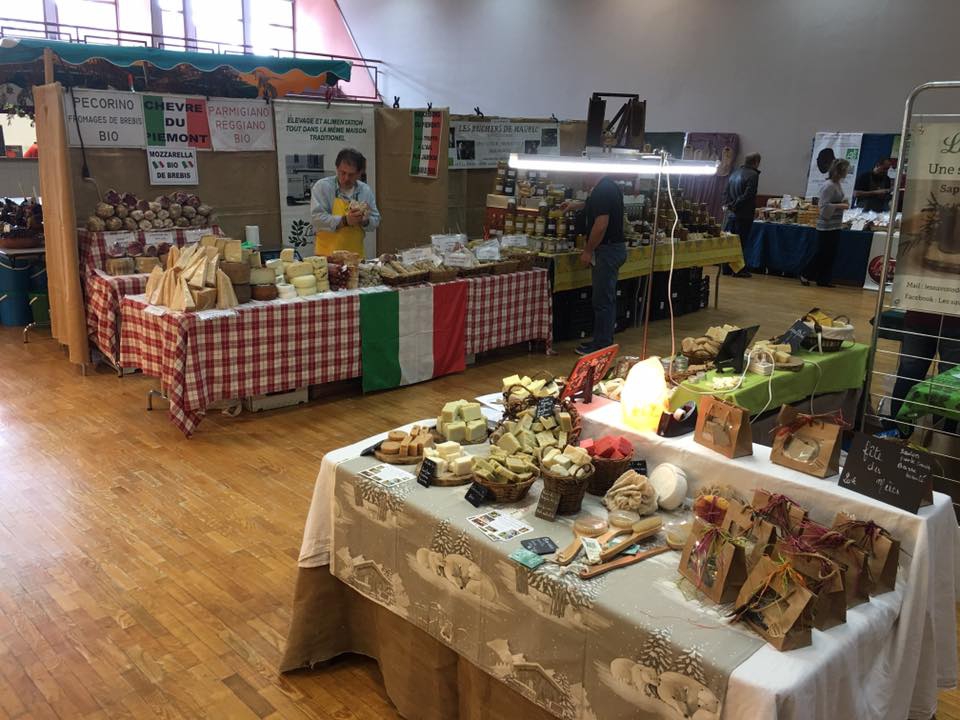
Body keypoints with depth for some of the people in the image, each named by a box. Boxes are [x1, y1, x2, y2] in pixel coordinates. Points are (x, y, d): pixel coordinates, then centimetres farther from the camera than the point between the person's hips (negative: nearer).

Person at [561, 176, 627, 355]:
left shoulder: (602, 189, -20)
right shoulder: (611, 186, 12)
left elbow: (601, 224, -24)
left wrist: (587, 251, -15)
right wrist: (576, 205, 24)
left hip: (607, 250, -10)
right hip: (615, 247, 10)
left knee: (602, 301, -4)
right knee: (608, 299, 16)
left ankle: (601, 345, 2)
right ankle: (606, 341, 24)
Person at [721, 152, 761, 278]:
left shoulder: (735, 173, 13)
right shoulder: (753, 175, -11)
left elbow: (726, 191, 14)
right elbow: (748, 195, -21)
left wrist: (728, 204, 6)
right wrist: (735, 205, -14)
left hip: (731, 213, 7)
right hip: (744, 214, -7)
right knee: (740, 243, -2)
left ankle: (727, 268, 15)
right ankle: (739, 270, 1)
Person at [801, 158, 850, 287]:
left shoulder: (837, 184, 11)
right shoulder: (828, 185, -16)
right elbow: (825, 206, -20)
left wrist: (844, 202, 5)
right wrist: (840, 205, -19)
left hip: (835, 226, 9)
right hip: (826, 227, -9)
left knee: (830, 255, 9)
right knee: (822, 254, -3)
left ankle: (824, 279, 15)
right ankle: (805, 276, 10)